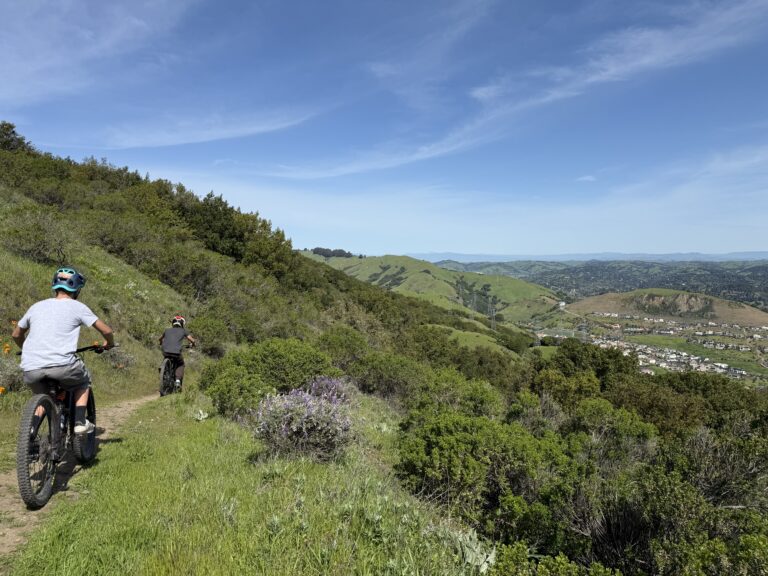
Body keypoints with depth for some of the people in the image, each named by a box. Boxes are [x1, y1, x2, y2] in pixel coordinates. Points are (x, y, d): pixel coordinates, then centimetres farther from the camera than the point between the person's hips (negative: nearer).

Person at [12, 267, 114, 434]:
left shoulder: (37, 306, 20)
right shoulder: (77, 307, 8)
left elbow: (16, 335, 32)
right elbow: (106, 331, 8)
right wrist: (109, 344, 30)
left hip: (31, 369, 4)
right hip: (62, 365, -4)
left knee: (40, 395, 32)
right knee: (83, 381, 26)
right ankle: (80, 422, 14)